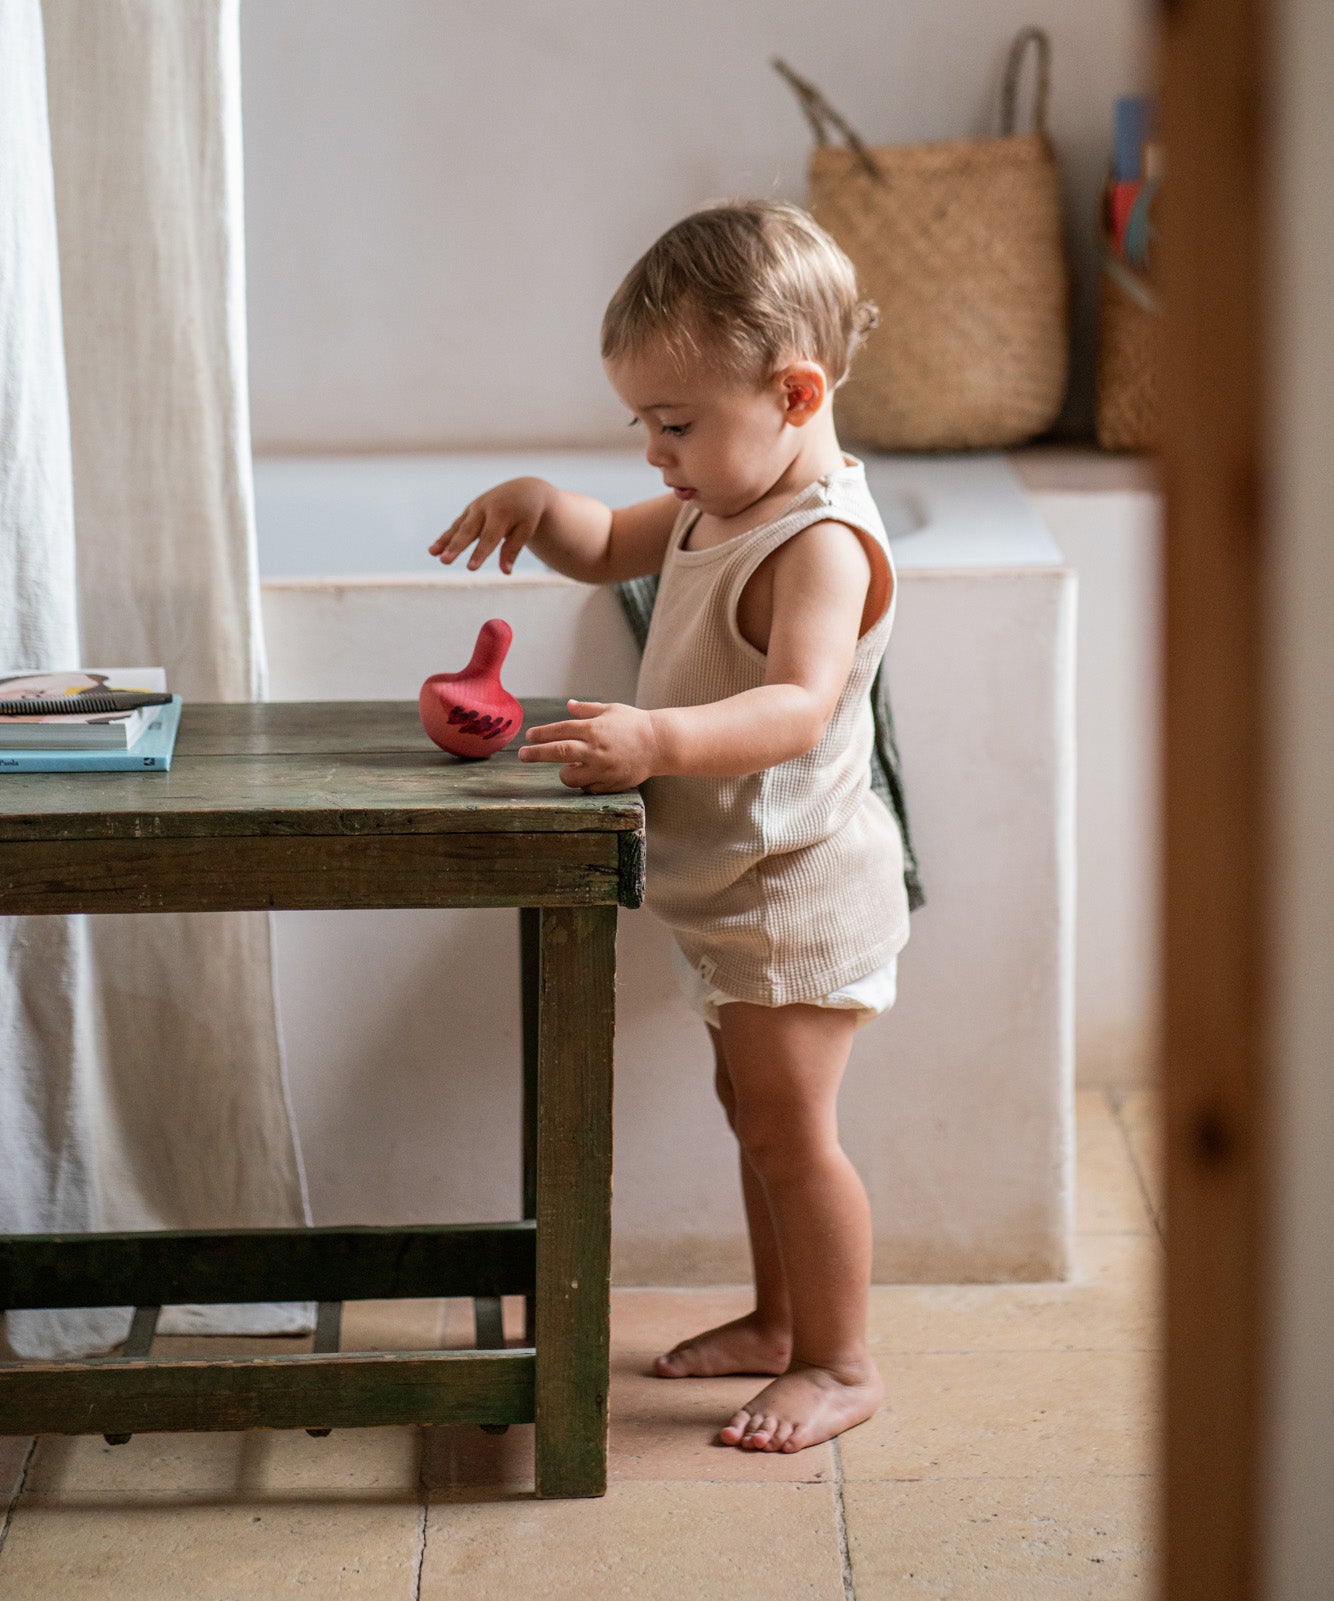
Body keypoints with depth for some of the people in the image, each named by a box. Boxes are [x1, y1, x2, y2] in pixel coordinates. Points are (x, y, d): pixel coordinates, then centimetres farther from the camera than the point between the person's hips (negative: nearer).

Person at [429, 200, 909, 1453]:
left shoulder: (823, 543, -25)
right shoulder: (722, 503, 6)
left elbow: (800, 706, -40)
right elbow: (613, 550, 23)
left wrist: (659, 738, -55)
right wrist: (541, 507, 0)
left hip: (800, 891, -10)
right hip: (732, 886, 10)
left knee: (789, 1128, -3)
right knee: (752, 1111, 20)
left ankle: (840, 1364, 10)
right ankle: (778, 1322, 34)